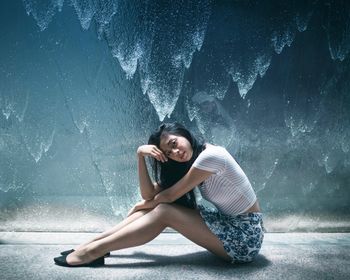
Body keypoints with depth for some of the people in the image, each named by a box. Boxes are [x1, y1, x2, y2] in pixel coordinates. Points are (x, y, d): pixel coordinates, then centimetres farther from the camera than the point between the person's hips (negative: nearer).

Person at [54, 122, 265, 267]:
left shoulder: (210, 155, -21)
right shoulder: (188, 163, 6)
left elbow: (170, 196, -15)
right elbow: (150, 194, -4)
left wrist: (141, 207, 3)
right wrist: (140, 155, -13)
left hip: (245, 236, -8)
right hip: (232, 228, 8)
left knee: (164, 212, -18)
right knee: (158, 205, -3)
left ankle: (94, 251, -12)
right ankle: (94, 243, 0)